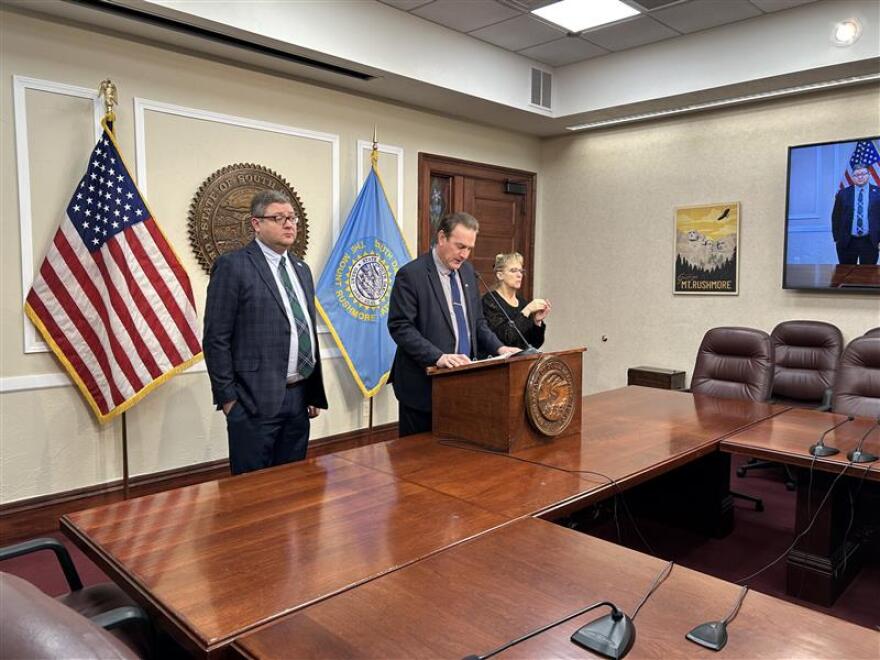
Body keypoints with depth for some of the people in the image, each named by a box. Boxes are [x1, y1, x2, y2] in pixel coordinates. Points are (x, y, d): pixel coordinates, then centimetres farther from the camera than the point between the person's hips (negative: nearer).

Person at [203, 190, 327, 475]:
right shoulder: (233, 266, -8)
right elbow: (215, 339, -9)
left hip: (300, 398, 7)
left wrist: (315, 393, 16)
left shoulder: (301, 269, 14)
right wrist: (228, 398, -10)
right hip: (256, 400, -6)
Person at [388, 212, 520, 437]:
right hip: (424, 384, -6)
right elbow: (399, 327, -16)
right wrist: (438, 357, -25)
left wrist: (498, 348, 2)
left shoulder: (467, 271, 12)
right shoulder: (411, 274, -11)